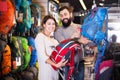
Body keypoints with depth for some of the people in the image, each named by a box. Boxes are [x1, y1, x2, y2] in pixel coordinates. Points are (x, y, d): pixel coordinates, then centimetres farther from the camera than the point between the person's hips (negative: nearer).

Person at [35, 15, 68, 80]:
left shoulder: (53, 39, 16)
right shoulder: (40, 36, -8)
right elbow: (43, 56, -19)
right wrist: (56, 65, -29)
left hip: (55, 70, 7)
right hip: (46, 70, -7)